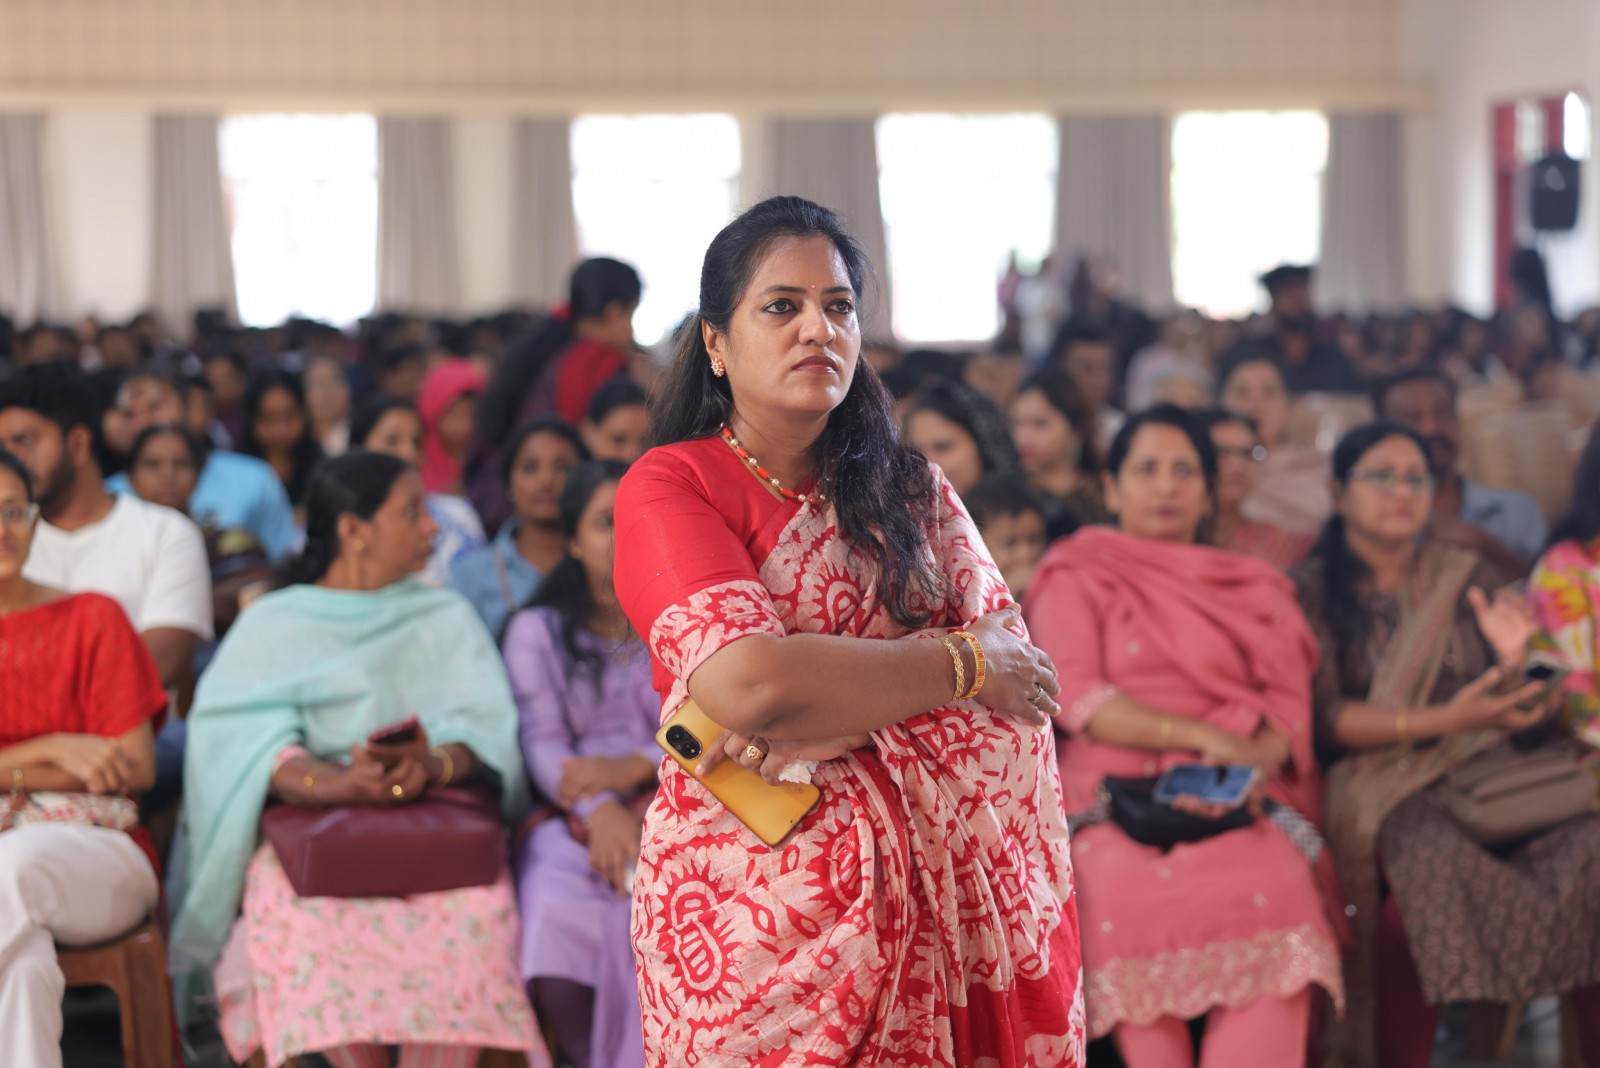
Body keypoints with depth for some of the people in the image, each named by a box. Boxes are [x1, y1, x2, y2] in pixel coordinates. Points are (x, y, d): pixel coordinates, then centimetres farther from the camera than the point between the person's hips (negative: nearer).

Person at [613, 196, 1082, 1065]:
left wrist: (841, 717, -18)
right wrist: (960, 665, -9)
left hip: (943, 894, 4)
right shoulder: (668, 487, -3)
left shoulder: (910, 489, 13)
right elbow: (744, 681, -19)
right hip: (762, 908, -4)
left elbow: (1013, 656, -1)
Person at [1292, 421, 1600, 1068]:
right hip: (1382, 786, -3)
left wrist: (1515, 668, -9)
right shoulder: (1312, 593, 7)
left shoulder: (1469, 579, 16)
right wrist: (1443, 721, -15)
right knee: (1429, 861, -37)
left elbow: (1524, 724, 14)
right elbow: (1322, 718, -5)